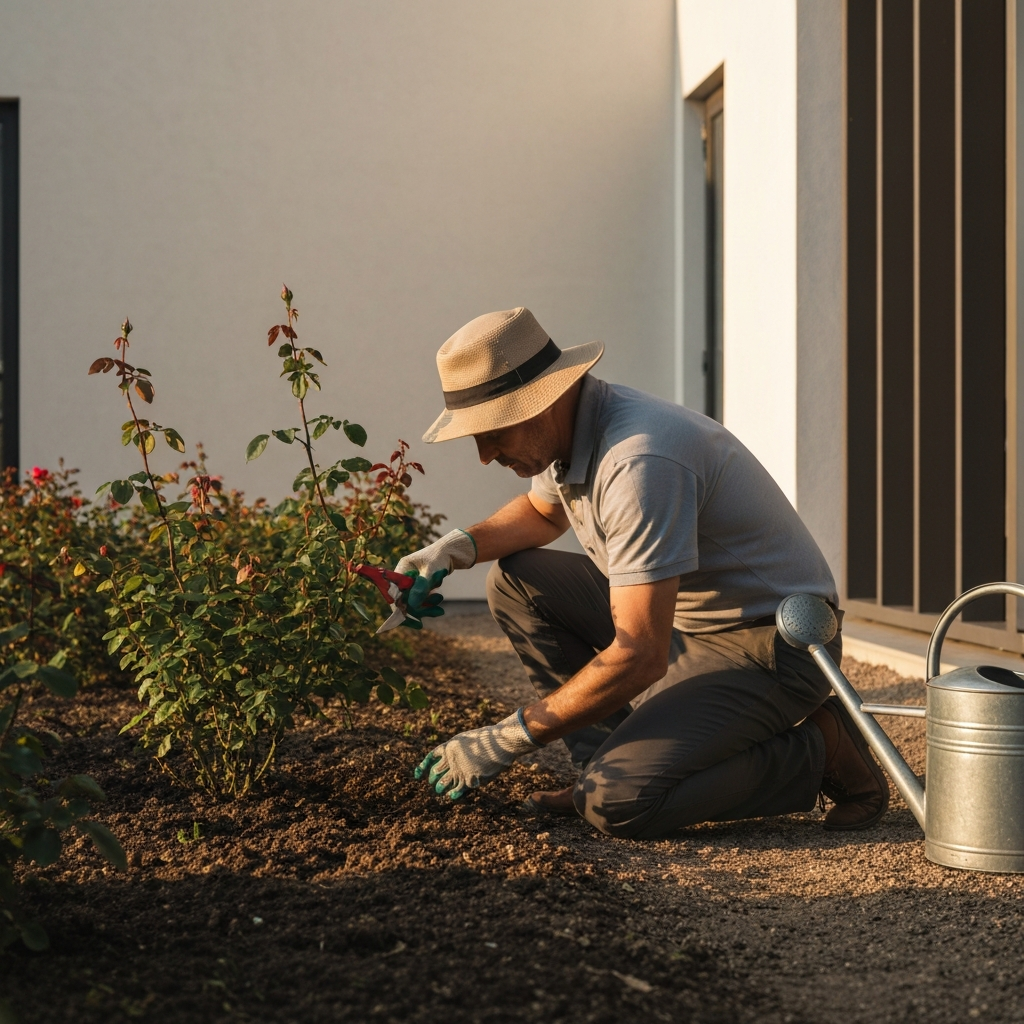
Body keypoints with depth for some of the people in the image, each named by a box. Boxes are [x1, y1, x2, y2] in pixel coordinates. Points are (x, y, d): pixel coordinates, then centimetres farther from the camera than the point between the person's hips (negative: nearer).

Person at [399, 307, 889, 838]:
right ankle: (614, 760, 6)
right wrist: (458, 547, 5)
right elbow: (541, 513, 26)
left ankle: (818, 751, -4)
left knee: (617, 803, -24)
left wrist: (508, 737, -25)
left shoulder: (638, 462, -30)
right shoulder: (571, 428, 0)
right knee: (513, 581, 4)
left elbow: (640, 656, -32)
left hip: (770, 645, -9)